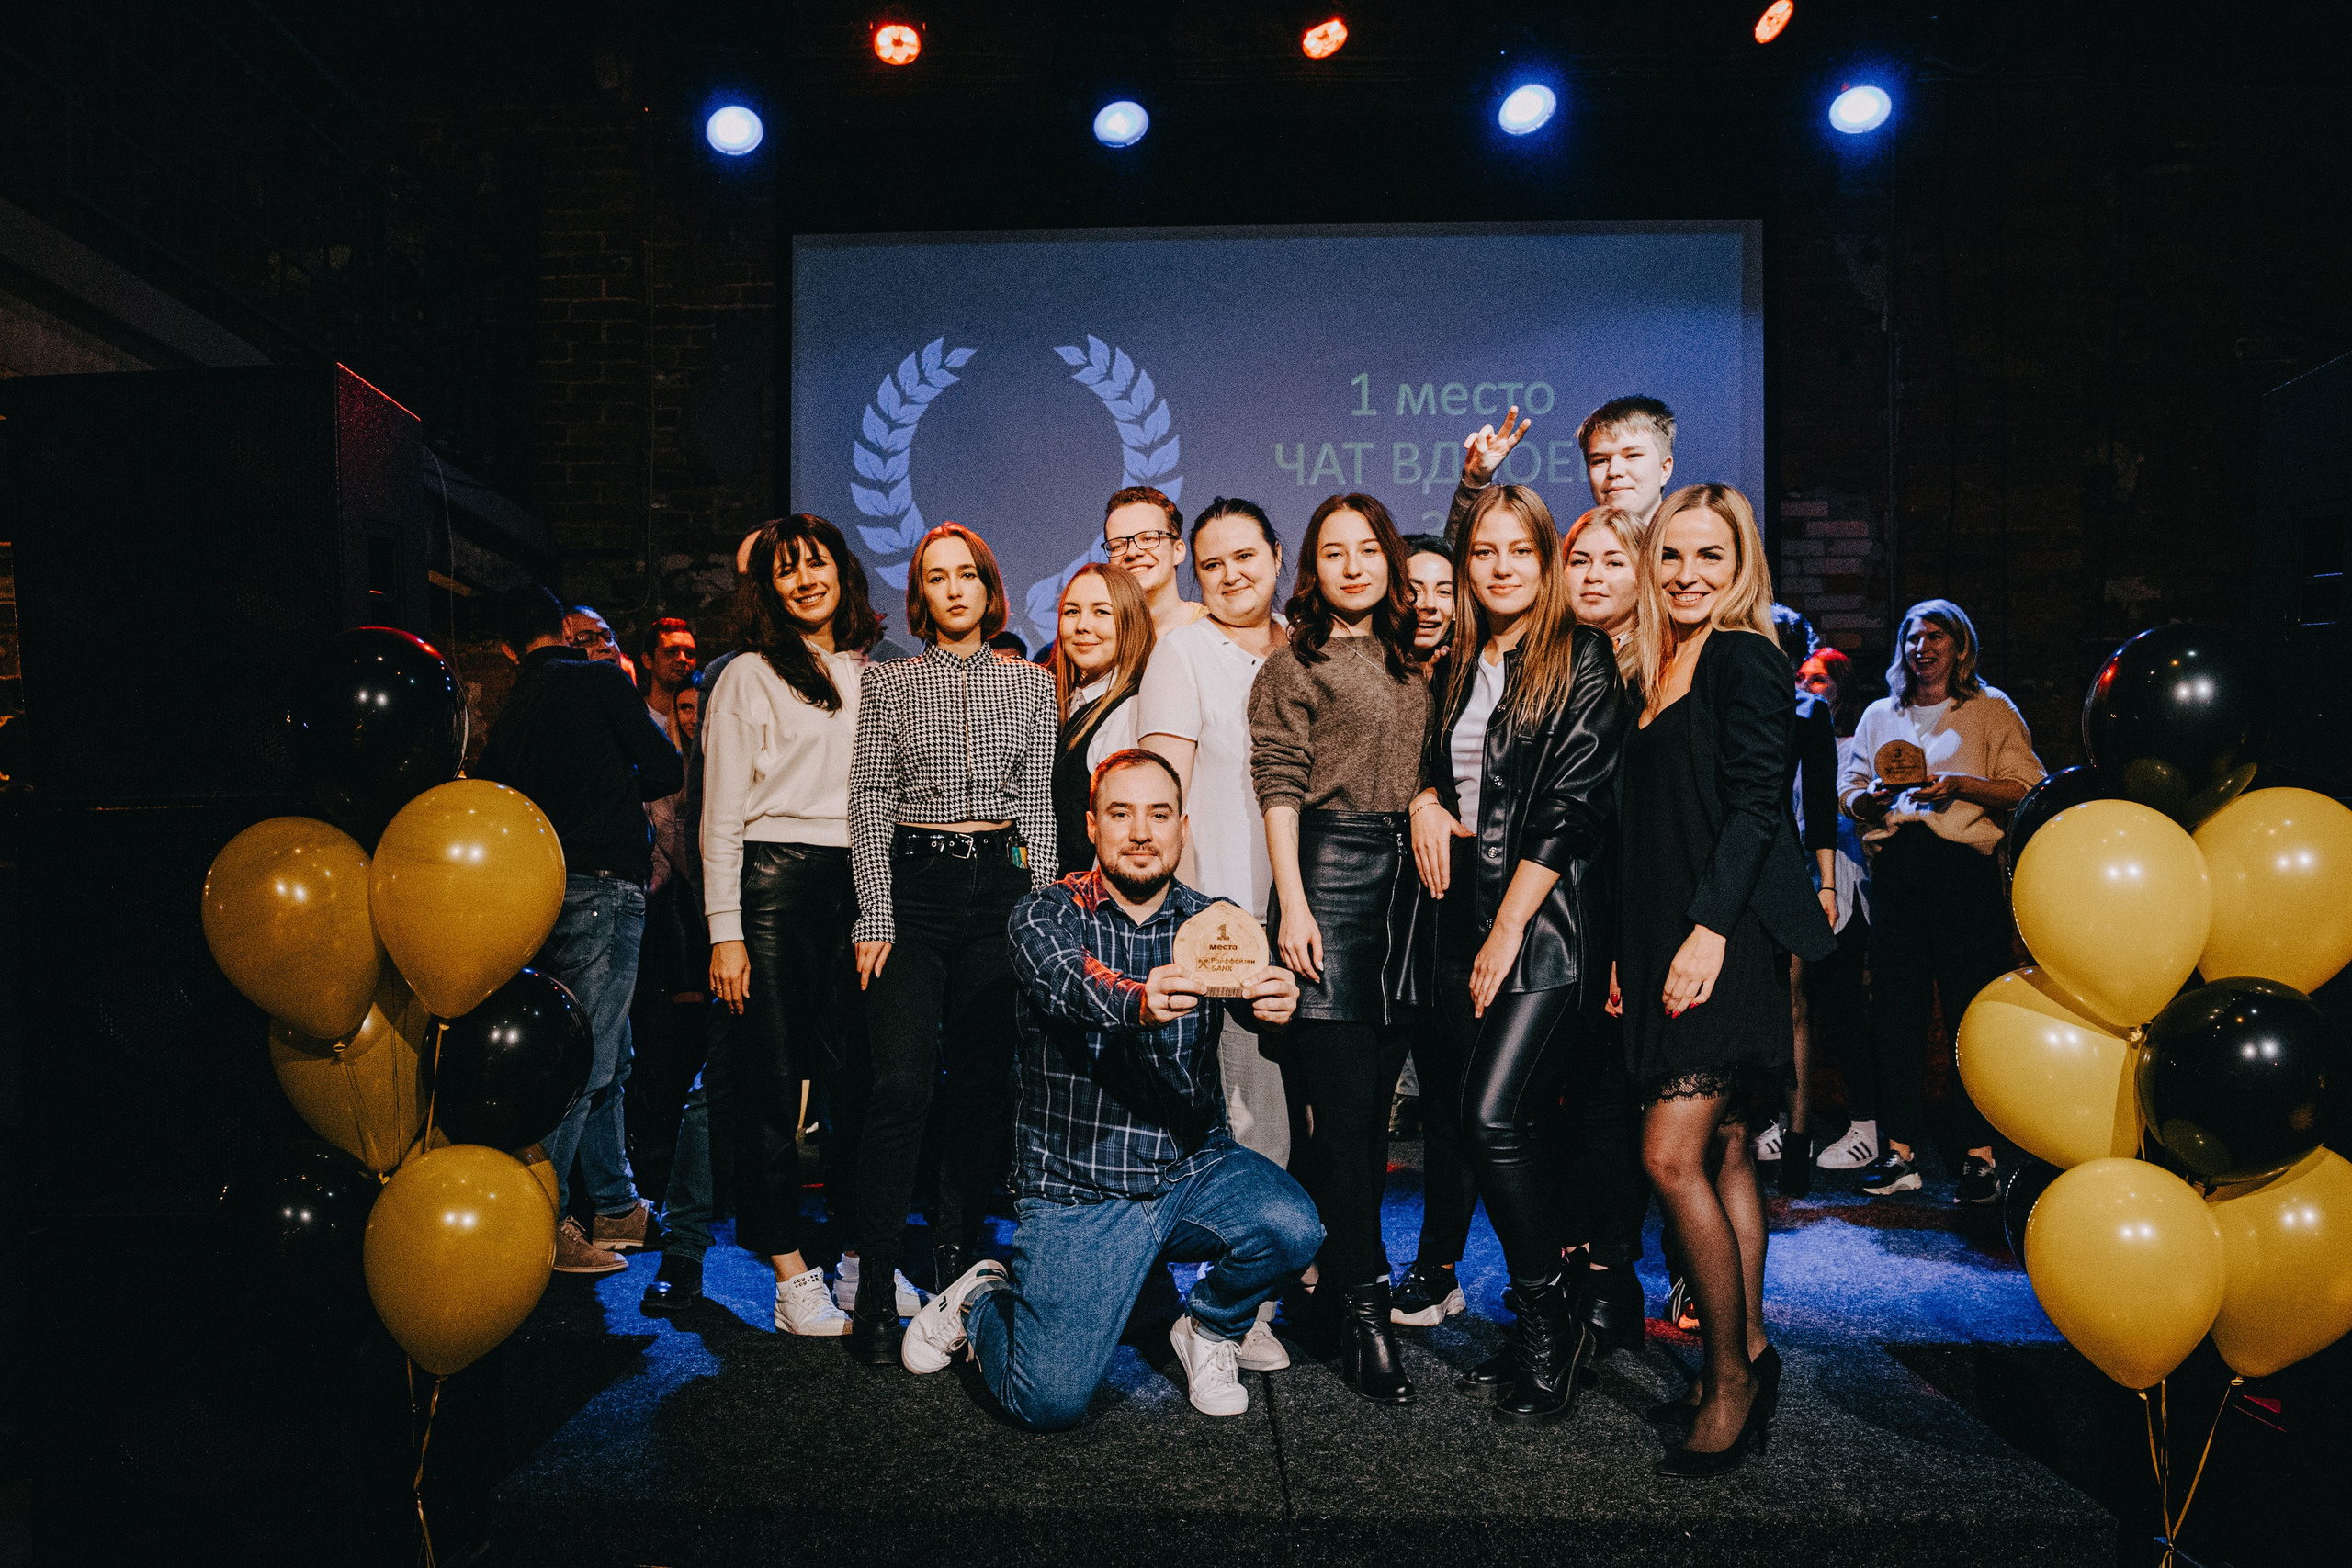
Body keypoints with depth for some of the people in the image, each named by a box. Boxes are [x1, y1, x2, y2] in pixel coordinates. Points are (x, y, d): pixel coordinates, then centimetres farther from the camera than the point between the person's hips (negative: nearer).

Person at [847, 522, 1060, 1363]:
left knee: (984, 1081, 5)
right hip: (912, 883, -2)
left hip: (1002, 883, 2)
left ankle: (958, 1262, 19)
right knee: (902, 1083, -10)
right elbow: (870, 806, 1)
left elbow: (1038, 807, 8)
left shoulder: (1030, 685, 9)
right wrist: (875, 917, -6)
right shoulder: (887, 682, 5)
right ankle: (876, 1288, -2)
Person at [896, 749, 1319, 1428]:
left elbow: (1254, 981, -20)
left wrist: (1276, 999, -45)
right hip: (1077, 1192, -2)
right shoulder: (1044, 917, -7)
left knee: (1291, 1228, -26)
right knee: (1050, 1403, -12)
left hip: (1194, 1169, 3)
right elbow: (1073, 989, -28)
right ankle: (982, 1300, 23)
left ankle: (1209, 1326, 8)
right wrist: (1140, 1005, -51)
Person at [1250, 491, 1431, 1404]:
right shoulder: (1294, 664, 1)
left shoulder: (1408, 662, 18)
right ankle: (1362, 1313, -1)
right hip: (1330, 867, -6)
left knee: (1376, 1093, 9)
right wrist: (1292, 901, -12)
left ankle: (1346, 1263, 24)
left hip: (1405, 868, 6)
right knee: (1341, 1097, -6)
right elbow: (1279, 787, -5)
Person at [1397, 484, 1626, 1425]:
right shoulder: (1455, 667, 16)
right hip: (1460, 914, 6)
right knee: (1478, 1116, 5)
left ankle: (1548, 1320, 5)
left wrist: (1509, 927, -12)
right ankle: (1552, 1304, 22)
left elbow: (1575, 802, -9)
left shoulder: (1581, 659, -2)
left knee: (1494, 1115, -15)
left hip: (1544, 919, -6)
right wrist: (1425, 800, 2)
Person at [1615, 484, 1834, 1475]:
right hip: (1663, 939, 8)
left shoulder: (1746, 659, -6)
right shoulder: (1653, 672, 17)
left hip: (1728, 941, -8)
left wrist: (1709, 930, -20)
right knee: (1723, 1151, 13)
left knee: (1673, 1156, -10)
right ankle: (1748, 1357, 24)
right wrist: (1629, 949, 15)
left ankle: (1733, 1376, 6)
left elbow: (1755, 805, -14)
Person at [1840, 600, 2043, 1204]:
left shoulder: (1991, 709, 10)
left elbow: (2026, 788, 2)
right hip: (1894, 867, 3)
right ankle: (1900, 1149, 8)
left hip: (1963, 866, -3)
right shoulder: (1879, 715, 22)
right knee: (1896, 1009, 2)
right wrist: (1876, 796, -3)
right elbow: (1849, 790, 18)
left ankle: (1980, 1154, 3)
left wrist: (1958, 784, -12)